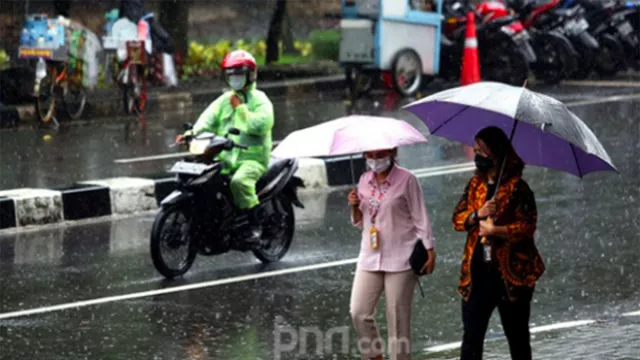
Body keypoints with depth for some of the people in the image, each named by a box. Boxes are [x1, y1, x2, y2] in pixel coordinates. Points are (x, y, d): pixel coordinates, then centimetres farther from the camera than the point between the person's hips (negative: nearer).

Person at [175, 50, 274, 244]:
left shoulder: (260, 101, 0)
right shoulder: (224, 100, 17)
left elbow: (260, 126, -17)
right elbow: (208, 119, 2)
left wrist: (240, 108, -11)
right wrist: (192, 132, -17)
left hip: (252, 158, -6)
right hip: (224, 157, 6)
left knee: (240, 181, -35)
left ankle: (255, 226, -24)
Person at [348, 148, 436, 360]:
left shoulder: (406, 180, -6)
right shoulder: (365, 180, 9)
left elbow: (420, 217, -4)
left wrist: (430, 252, -8)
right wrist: (354, 207, -4)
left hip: (399, 259, -5)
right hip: (369, 257, 5)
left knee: (398, 318, -1)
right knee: (358, 313, -3)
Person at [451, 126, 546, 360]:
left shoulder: (516, 187, -8)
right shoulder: (475, 184, 10)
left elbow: (527, 226, -13)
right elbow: (457, 219, 7)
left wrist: (495, 230, -19)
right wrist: (478, 214, -11)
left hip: (511, 273, -5)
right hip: (478, 272, 5)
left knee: (517, 338, 8)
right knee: (471, 336, -1)